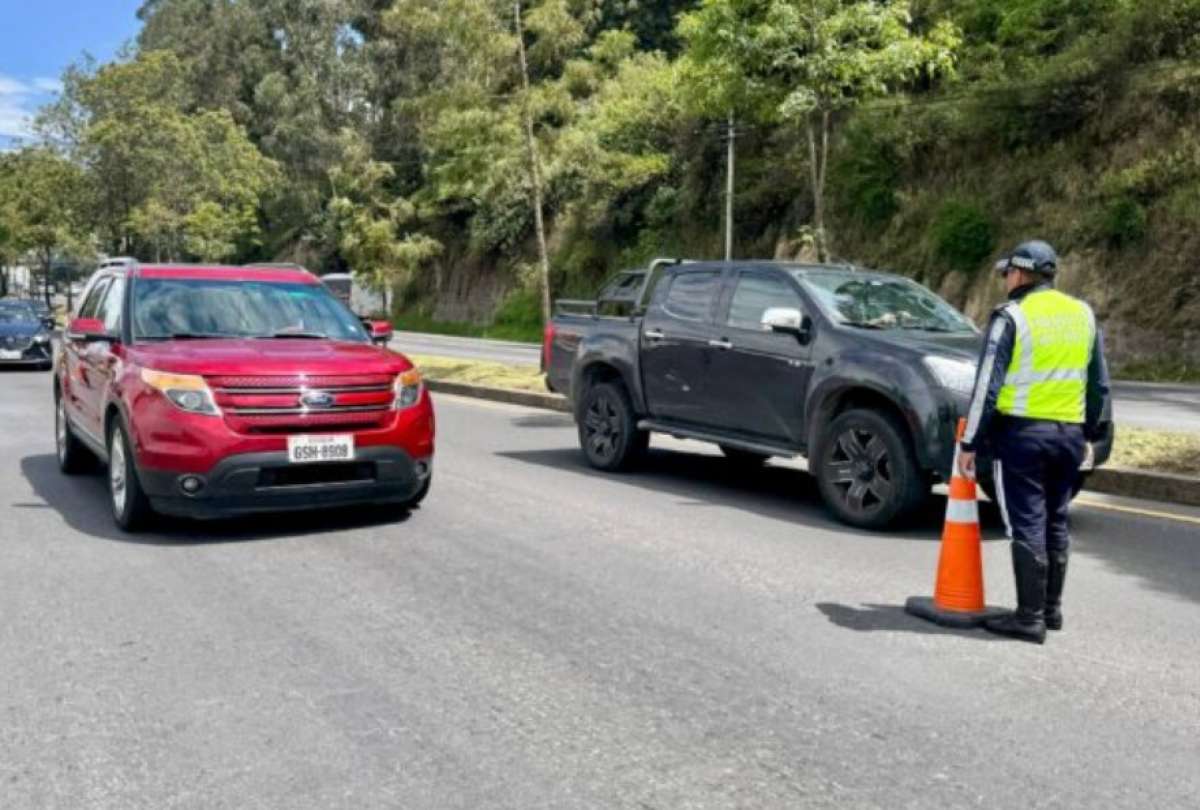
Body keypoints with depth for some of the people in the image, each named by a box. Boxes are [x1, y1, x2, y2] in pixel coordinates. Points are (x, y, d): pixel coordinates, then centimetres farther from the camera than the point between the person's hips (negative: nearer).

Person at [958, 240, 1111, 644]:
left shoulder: (1011, 316, -8)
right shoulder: (1083, 314, 12)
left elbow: (988, 385, -12)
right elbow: (1100, 384, 16)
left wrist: (969, 443, -9)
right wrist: (1089, 434, 24)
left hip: (1021, 432, -6)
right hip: (1070, 435, 6)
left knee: (1026, 524, -3)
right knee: (1056, 523, 15)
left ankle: (1030, 617, 0)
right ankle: (1052, 608, 24)